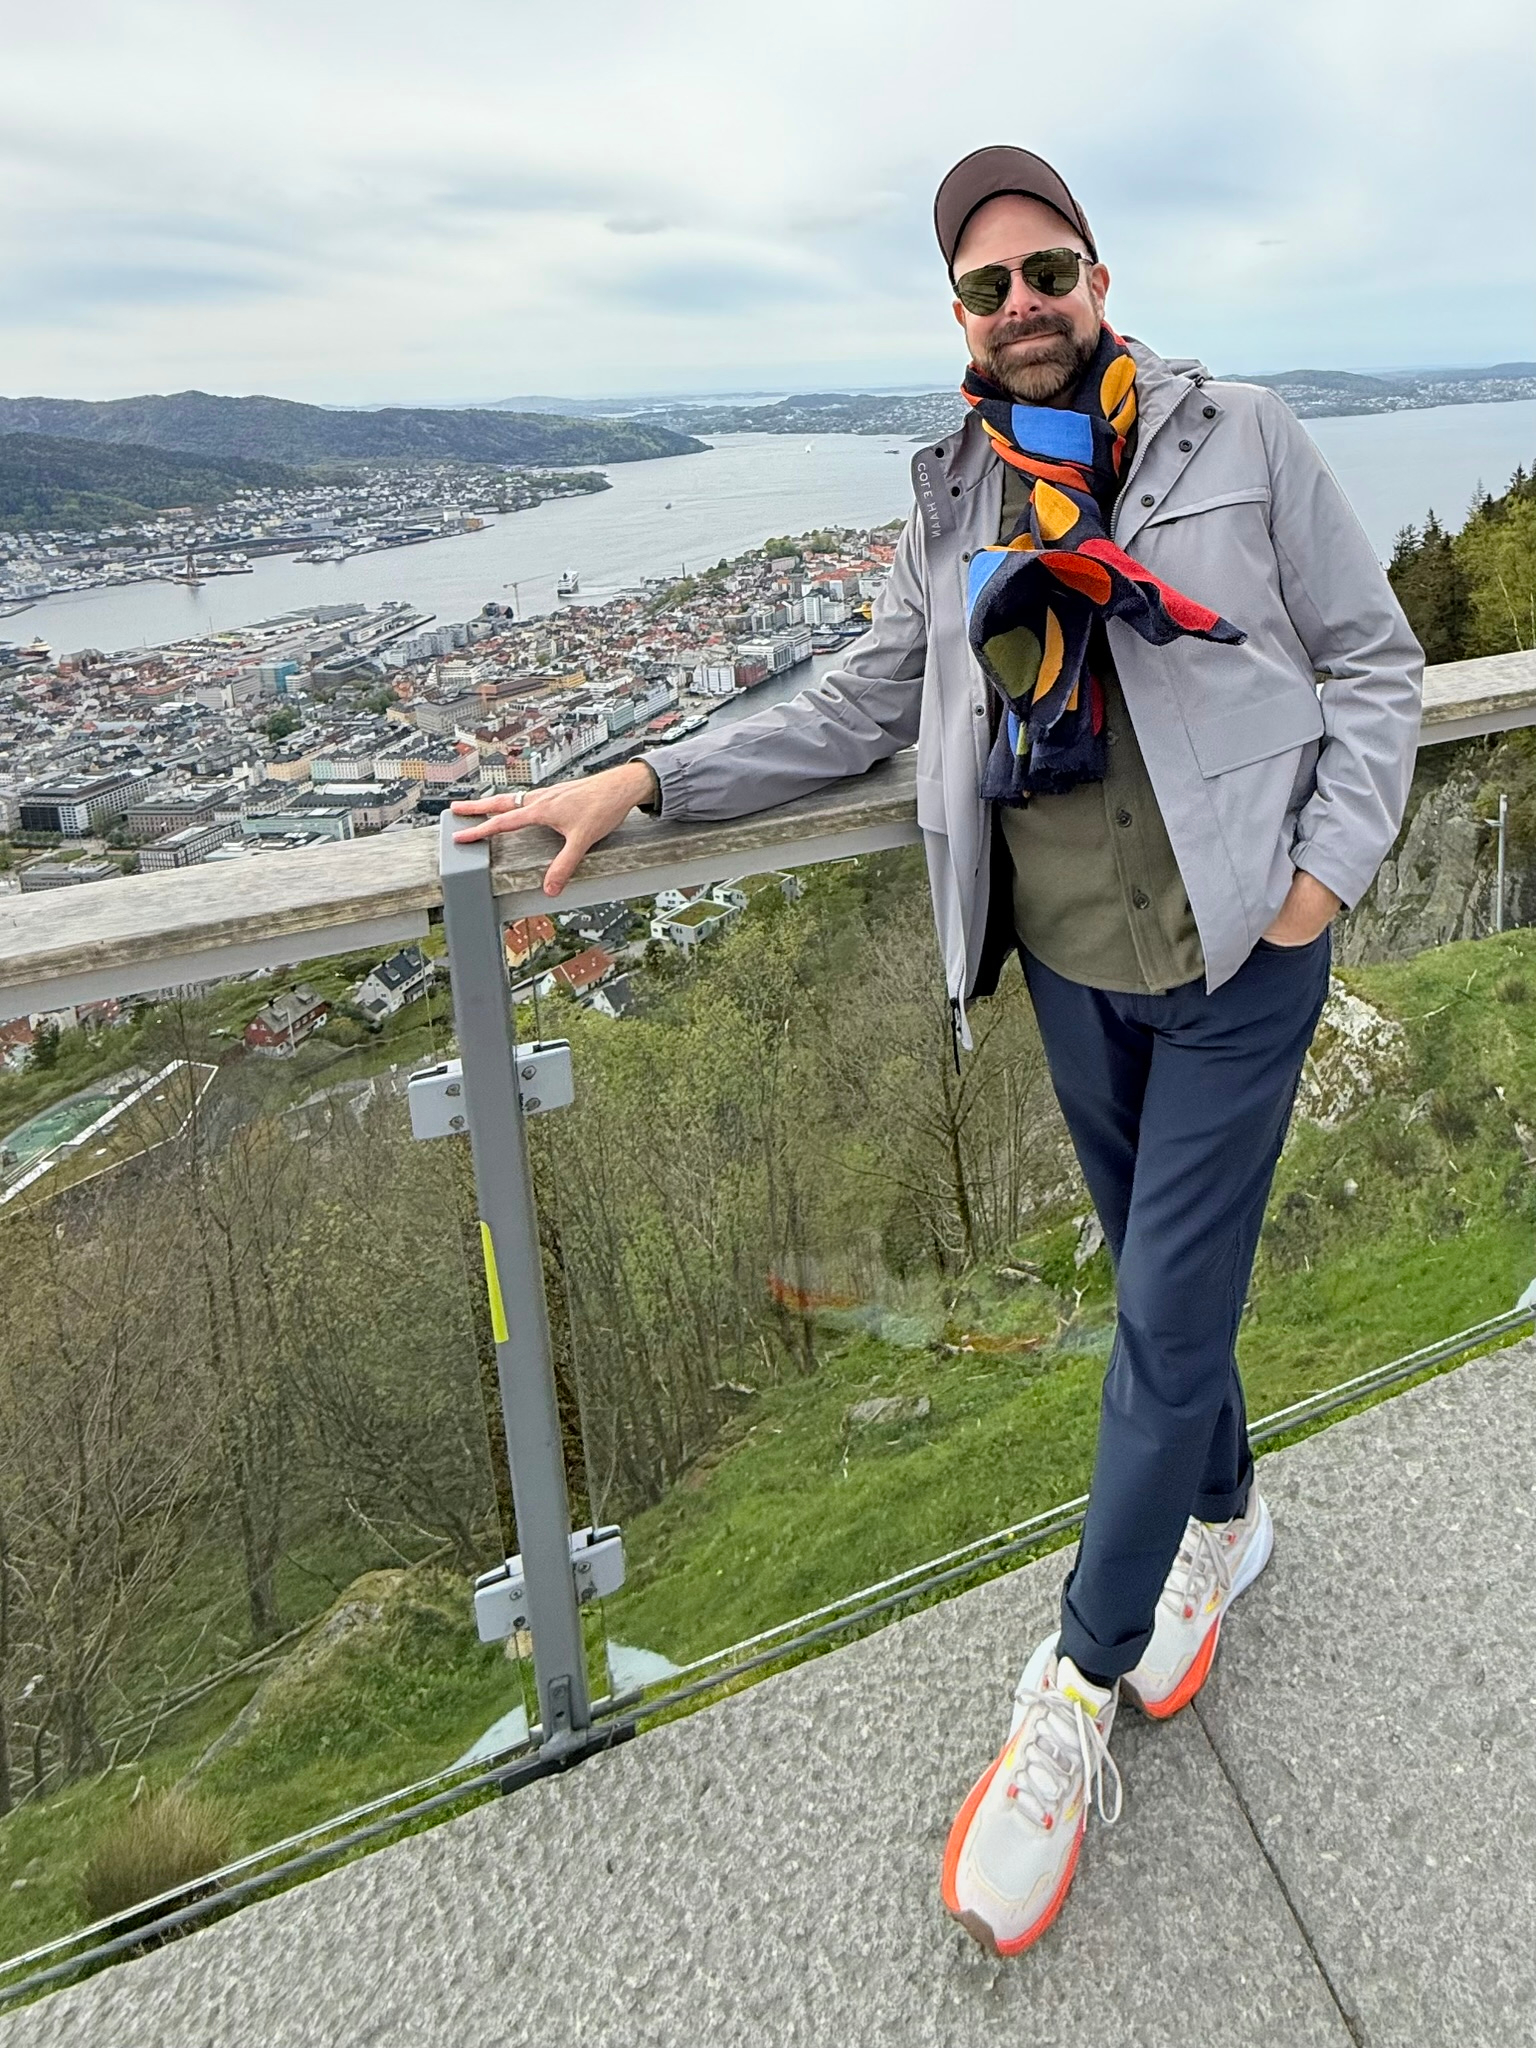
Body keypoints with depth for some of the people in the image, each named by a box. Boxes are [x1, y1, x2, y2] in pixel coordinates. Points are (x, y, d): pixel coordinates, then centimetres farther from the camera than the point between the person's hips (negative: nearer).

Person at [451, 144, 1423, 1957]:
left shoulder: (1240, 441, -4)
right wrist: (642, 782, 0)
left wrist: (1324, 872, -11)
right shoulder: (953, 503, 5)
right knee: (1159, 1282, 17)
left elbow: (1374, 663, 2)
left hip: (1236, 961, -3)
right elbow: (862, 705, 8)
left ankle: (1072, 1701, 15)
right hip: (1071, 967, 3)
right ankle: (1222, 1520, 45)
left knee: (1164, 1320, -1)